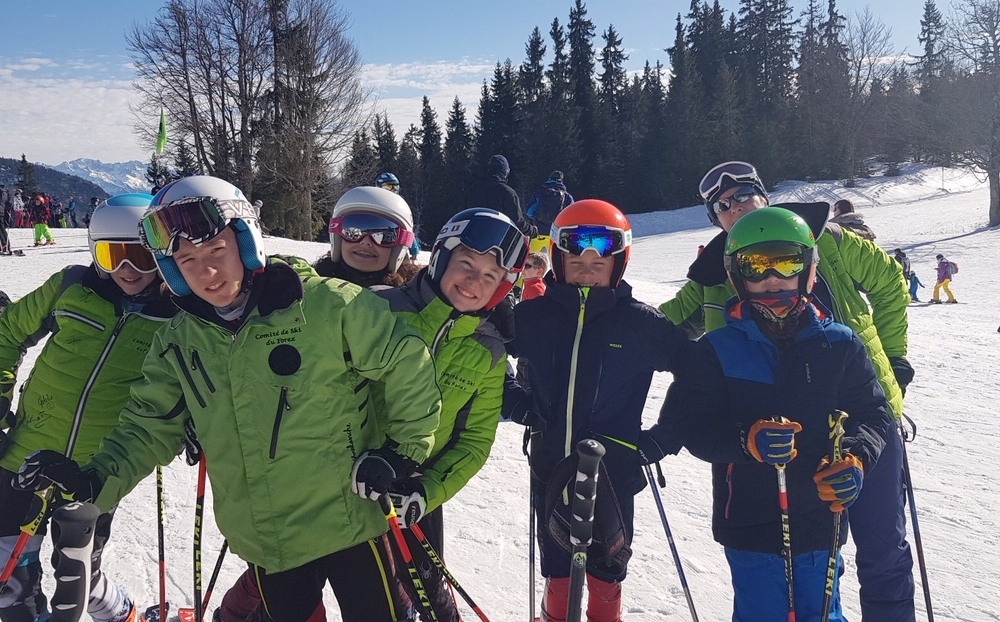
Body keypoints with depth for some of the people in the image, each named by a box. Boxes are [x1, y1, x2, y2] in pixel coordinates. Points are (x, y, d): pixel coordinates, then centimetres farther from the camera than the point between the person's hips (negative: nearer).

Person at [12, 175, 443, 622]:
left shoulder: (327, 305, -16)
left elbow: (408, 365, -9)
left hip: (348, 522, -4)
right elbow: (150, 425, 7)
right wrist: (96, 478, -9)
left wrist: (402, 451, -8)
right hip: (263, 543, 4)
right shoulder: (176, 345, 1)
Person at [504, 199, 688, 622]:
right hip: (550, 463, 2)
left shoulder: (640, 323, -7)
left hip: (613, 465, -2)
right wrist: (512, 401, 2)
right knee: (556, 564, 16)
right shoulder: (531, 316, -1)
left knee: (607, 567, 11)